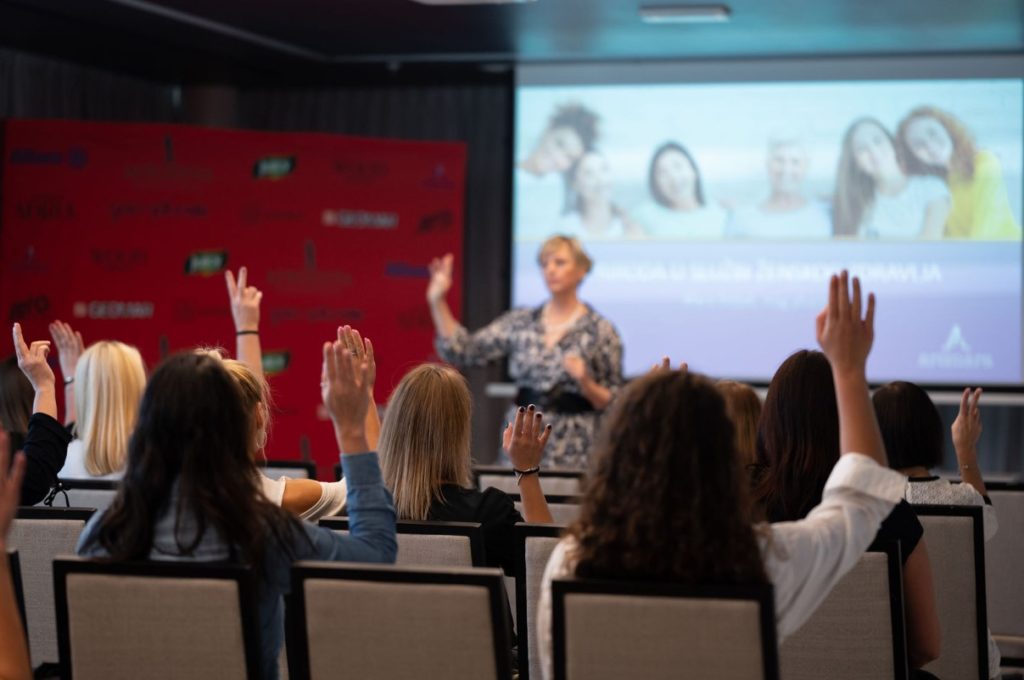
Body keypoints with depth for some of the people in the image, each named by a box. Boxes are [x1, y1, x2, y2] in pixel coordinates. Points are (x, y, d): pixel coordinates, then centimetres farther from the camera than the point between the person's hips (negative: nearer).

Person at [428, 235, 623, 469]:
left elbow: (613, 403, 0)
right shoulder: (521, 322, 7)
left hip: (572, 450, -3)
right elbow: (463, 351, 1)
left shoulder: (600, 331, -2)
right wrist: (437, 301, -7)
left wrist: (586, 384, -19)